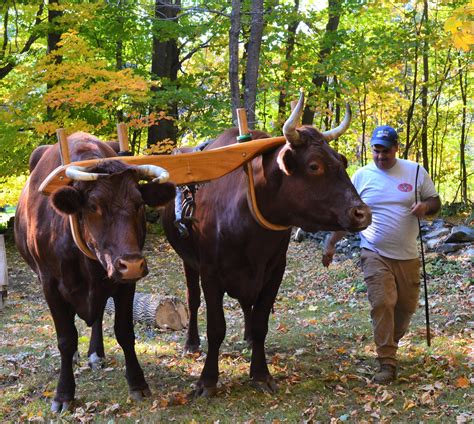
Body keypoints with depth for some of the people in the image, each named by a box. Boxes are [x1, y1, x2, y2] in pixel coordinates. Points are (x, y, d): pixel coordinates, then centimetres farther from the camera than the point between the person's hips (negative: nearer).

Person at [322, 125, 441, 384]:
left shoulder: (415, 172, 2)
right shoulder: (362, 176, 2)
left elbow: (435, 202, 8)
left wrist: (425, 206, -16)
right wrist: (331, 243, 3)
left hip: (407, 256, 2)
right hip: (375, 254, -2)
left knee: (407, 305, 11)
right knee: (382, 303, -14)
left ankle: (389, 342, 38)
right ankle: (387, 365, -9)